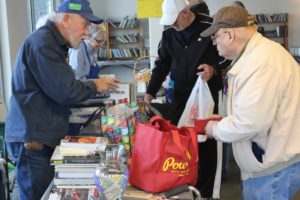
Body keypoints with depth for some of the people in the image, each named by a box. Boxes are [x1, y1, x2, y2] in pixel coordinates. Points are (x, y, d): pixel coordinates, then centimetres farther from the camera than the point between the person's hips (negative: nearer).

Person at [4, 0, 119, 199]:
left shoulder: (53, 43, 16)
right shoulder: (42, 43, -18)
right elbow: (65, 91, -20)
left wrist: (95, 85, 7)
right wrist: (95, 86, -5)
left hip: (44, 134, 10)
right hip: (33, 138, -10)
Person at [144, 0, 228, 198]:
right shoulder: (168, 34, 5)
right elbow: (162, 65, 7)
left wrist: (214, 69, -19)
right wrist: (150, 93, -3)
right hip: (180, 96, 4)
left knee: (206, 144, 3)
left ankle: (204, 192, 15)